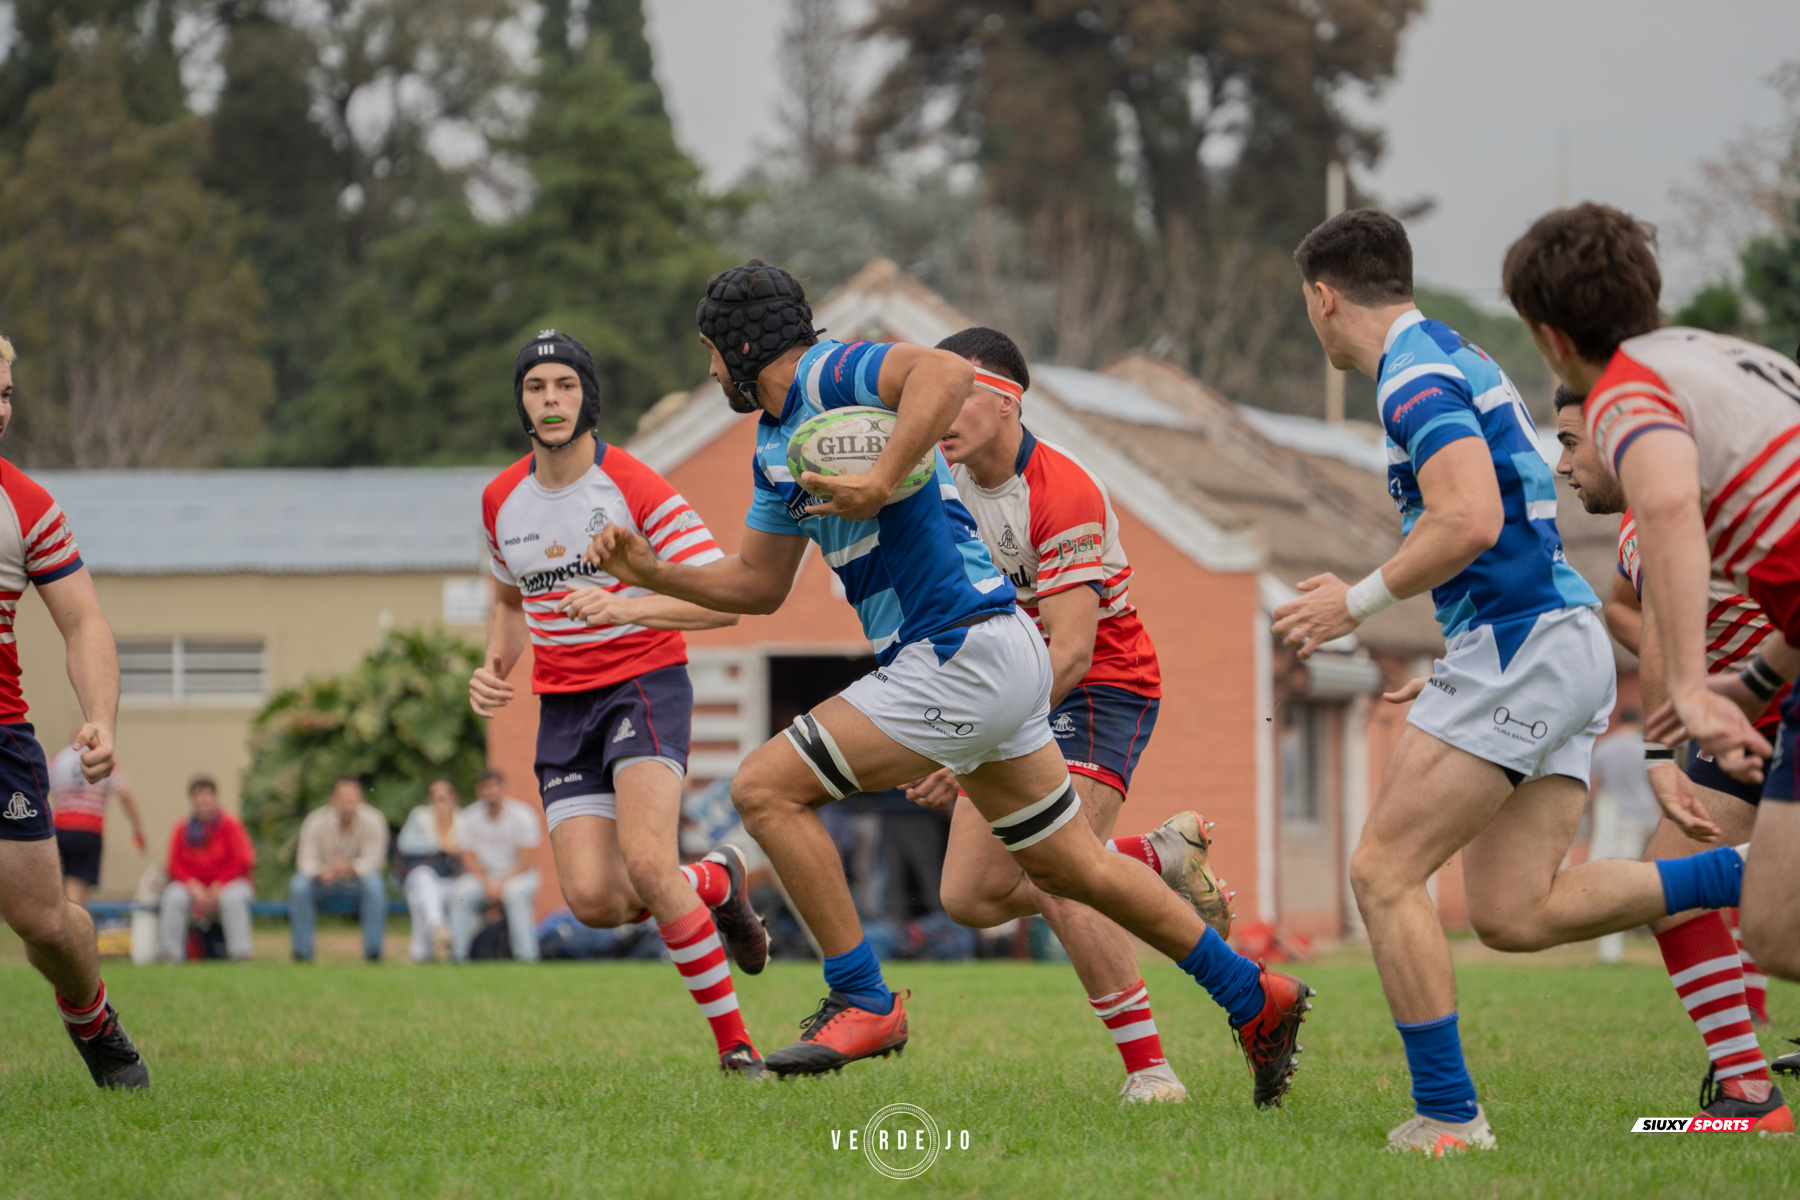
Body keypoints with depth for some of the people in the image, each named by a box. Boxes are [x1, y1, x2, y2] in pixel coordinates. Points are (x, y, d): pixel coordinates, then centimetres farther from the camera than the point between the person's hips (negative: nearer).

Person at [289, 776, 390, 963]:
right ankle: (302, 952, -23)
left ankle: (373, 951, -27)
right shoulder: (316, 822, -14)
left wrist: (350, 867, -41)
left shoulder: (372, 821, -15)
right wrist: (320, 872, -42)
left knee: (374, 884, -33)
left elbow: (372, 860, -19)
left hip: (356, 881, 0)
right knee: (299, 885, -29)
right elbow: (306, 859, -18)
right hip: (324, 884, 1)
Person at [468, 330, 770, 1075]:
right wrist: (495, 665, 5)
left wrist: (627, 606, -30)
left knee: (646, 861, -27)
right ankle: (714, 881, 21)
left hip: (644, 684, -5)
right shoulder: (502, 501, 6)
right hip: (562, 706, 5)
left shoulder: (636, 488, -12)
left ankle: (733, 1041, -14)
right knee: (593, 899, -12)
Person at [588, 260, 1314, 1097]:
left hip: (962, 657, -10)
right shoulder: (775, 444, 18)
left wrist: (880, 484, -35)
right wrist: (651, 572, 15)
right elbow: (758, 584, 25)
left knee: (765, 787, -12)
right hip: (987, 656, 10)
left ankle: (862, 1002, -7)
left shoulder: (828, 375, -11)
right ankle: (1253, 998, 28)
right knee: (1074, 869, 18)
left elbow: (946, 372, -31)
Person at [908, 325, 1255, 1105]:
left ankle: (1149, 1068, -17)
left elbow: (1070, 652, -28)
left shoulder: (1062, 494, -24)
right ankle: (1161, 857, 17)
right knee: (969, 896, 1)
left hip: (1102, 688, -8)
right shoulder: (947, 480, -1)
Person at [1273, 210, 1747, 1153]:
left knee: (1383, 872, -5)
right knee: (1511, 913, 5)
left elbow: (1472, 521, -24)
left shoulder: (1415, 371, -10)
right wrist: (1456, 667, 27)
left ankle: (1446, 1117, -5)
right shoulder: (1457, 360, 22)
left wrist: (1358, 601, -12)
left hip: (1522, 647, -10)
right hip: (1563, 643, 10)